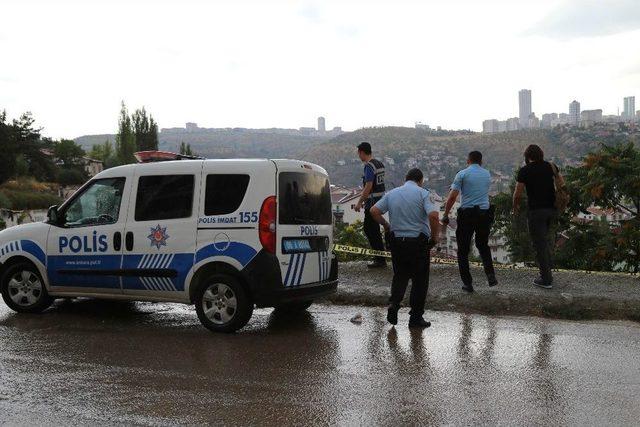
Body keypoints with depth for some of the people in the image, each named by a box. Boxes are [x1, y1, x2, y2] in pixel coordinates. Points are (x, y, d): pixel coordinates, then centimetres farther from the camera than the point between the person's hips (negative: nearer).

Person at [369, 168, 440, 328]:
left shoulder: (392, 193, 7)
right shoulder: (422, 193, -6)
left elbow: (374, 210, -1)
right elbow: (433, 215, -20)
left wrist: (386, 226, 12)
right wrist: (434, 237, -7)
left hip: (397, 241, 4)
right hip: (419, 241, -4)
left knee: (400, 275, 18)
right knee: (420, 279, 8)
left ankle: (394, 303, -6)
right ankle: (416, 317, 11)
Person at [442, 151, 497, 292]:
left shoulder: (462, 174, -4)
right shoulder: (487, 174, 10)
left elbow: (452, 197, -9)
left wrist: (445, 215, -3)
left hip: (466, 214, -4)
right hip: (484, 213, 4)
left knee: (463, 250, 6)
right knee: (483, 246, 22)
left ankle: (467, 283, 4)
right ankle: (490, 274, 4)